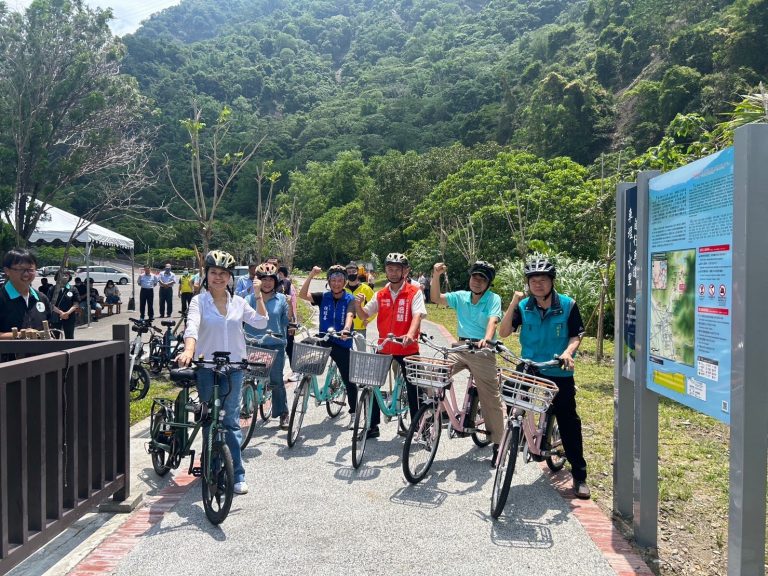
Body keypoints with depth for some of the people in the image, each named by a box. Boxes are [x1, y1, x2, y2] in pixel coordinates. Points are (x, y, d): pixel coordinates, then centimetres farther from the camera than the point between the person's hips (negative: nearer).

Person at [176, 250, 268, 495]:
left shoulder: (238, 302, 9)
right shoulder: (199, 301, -2)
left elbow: (260, 323, 5)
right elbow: (192, 327, -20)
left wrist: (258, 296, -3)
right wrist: (188, 350, -38)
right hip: (207, 367, -1)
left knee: (231, 420, -1)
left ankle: (237, 475, 1)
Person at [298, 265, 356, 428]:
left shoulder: (349, 299, -5)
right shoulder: (323, 297, 2)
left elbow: (349, 315, -25)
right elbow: (302, 295, -12)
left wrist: (346, 329, -46)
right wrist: (311, 274, -20)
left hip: (342, 343, -2)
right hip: (323, 340, 2)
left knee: (348, 379, 2)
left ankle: (353, 414, 17)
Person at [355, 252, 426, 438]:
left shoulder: (414, 292, -5)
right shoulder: (381, 295, 8)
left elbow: (417, 315, -18)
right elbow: (364, 315, 8)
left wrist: (410, 334, -36)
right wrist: (358, 305, -14)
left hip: (408, 348, -4)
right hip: (383, 347, 4)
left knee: (412, 388, 7)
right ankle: (373, 426, 16)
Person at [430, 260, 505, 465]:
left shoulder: (493, 299, -2)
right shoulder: (461, 296, 10)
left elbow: (492, 320, -19)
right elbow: (436, 298, -1)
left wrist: (486, 338, -39)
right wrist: (436, 275, -16)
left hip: (482, 351, -4)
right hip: (461, 348, 4)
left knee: (491, 400, -1)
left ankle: (498, 444, 10)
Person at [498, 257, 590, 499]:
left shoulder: (568, 305, -5)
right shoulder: (523, 307, -1)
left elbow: (577, 334, -1)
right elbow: (503, 332, -8)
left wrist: (568, 351, -21)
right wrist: (513, 304, -18)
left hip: (560, 374, -2)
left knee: (569, 423, 1)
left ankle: (579, 477, 10)